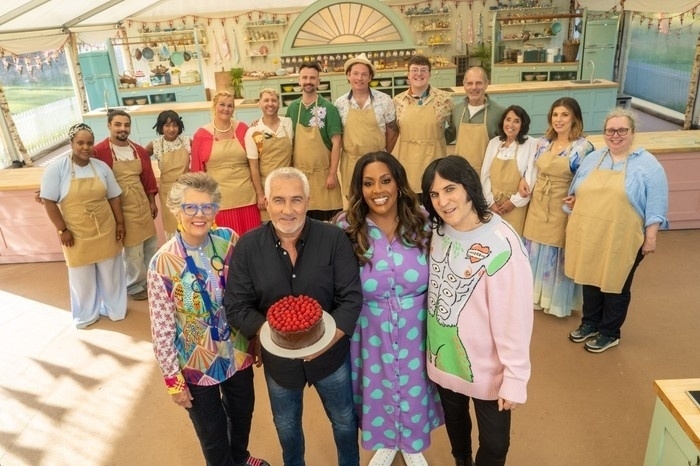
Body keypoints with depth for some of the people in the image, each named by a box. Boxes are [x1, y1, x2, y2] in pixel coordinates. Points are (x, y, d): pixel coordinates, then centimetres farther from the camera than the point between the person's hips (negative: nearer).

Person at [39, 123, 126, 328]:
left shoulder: (101, 167, 1)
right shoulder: (56, 168, -11)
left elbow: (114, 197, 7)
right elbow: (48, 201, -10)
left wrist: (120, 223, 4)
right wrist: (62, 230, -12)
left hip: (105, 231, 3)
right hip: (76, 235, -2)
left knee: (111, 272, 15)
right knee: (82, 277, 12)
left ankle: (114, 308, 36)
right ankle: (86, 315, 32)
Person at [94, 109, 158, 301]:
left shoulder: (139, 151, 6)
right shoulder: (100, 151, -13)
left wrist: (152, 202, 14)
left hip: (142, 205, 6)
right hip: (121, 209, -6)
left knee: (151, 245, 17)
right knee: (132, 251, 1)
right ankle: (134, 287, 21)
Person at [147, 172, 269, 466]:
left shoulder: (229, 240, -13)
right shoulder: (163, 264, -24)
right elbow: (161, 329, -17)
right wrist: (173, 379, -11)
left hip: (238, 351, 4)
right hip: (197, 364, -4)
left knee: (243, 412, 28)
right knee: (212, 431, 20)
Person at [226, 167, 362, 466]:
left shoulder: (334, 239, -17)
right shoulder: (247, 247, -14)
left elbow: (351, 298, -15)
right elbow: (236, 307, -11)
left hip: (330, 353, -1)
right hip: (278, 358, 1)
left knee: (344, 421, 23)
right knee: (286, 426, 27)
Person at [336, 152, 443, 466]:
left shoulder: (421, 223, -10)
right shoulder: (346, 229, -14)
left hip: (414, 331, 1)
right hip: (371, 333, -1)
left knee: (413, 389, 20)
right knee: (378, 390, 20)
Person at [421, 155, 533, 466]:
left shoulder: (501, 244, -26)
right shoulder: (437, 230, -6)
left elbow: (515, 317, -23)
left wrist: (515, 378, -19)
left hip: (487, 367, -5)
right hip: (443, 357, 6)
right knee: (455, 423, 29)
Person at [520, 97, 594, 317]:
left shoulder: (583, 147, -12)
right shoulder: (544, 142, 5)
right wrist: (525, 182, -3)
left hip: (562, 209, -5)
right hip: (538, 205, 5)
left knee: (558, 254, 8)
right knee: (536, 252, 14)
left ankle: (557, 300, 27)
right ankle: (535, 295, 33)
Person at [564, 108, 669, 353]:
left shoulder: (647, 165, -6)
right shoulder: (593, 158, 9)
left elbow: (656, 205, -8)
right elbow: (577, 192, 19)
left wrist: (651, 237, -13)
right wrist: (573, 200, -2)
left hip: (621, 241, -4)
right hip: (588, 238, 5)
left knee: (615, 287, 9)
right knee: (590, 280, 17)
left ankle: (609, 333, 25)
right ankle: (590, 323, 35)